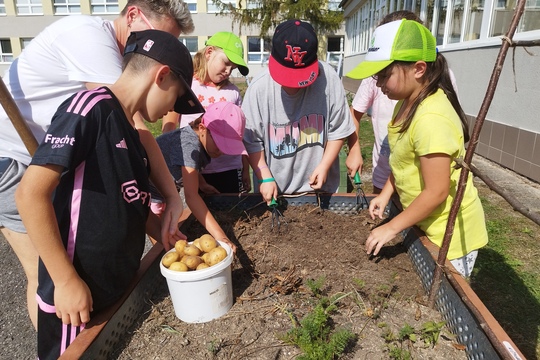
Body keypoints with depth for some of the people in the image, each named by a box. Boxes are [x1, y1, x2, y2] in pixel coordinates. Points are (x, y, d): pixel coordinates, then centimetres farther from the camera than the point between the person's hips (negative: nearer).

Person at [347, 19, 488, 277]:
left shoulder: (432, 119, -29)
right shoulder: (407, 103, -1)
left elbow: (436, 192, -26)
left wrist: (391, 228, -18)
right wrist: (385, 195, 4)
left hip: (450, 232, -8)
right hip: (426, 224, 8)